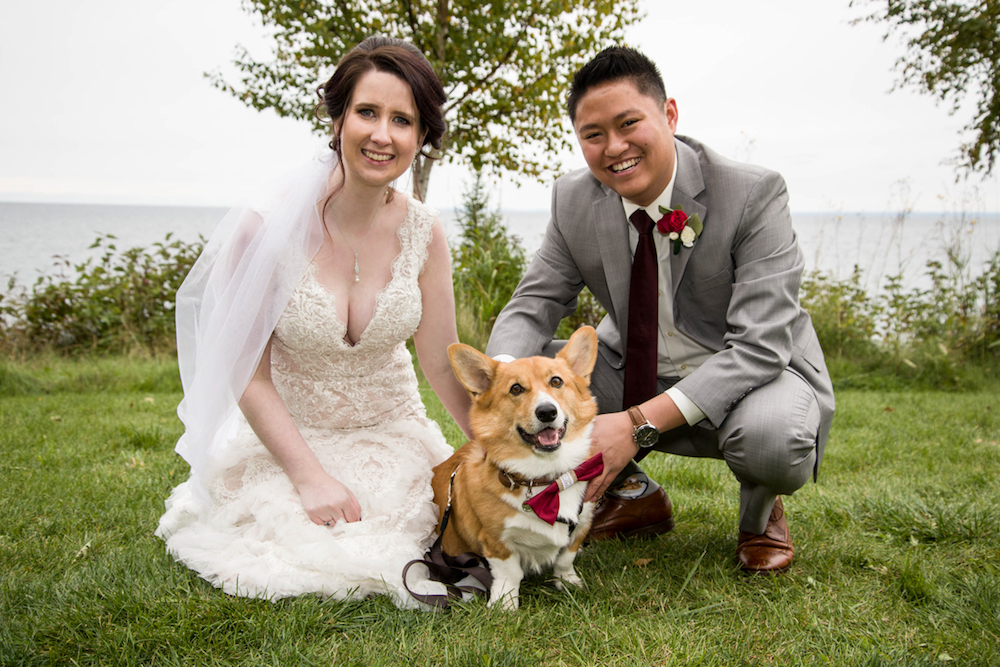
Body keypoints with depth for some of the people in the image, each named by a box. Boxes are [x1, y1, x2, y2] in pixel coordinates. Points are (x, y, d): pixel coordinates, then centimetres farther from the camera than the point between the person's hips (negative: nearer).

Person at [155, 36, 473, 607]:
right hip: (286, 433, -1)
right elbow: (249, 376, -13)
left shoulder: (424, 233, -9)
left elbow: (444, 364, -4)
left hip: (392, 432, 2)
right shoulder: (266, 229, -19)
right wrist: (311, 475, -18)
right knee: (298, 556, -19)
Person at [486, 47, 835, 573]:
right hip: (636, 378, 5)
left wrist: (640, 423, -38)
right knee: (524, 365, -14)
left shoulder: (753, 194, -23)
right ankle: (632, 493, 9)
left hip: (759, 374, -4)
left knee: (769, 436, -38)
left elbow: (760, 346, -28)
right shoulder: (574, 202, -8)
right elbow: (532, 307, -5)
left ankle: (761, 511, 3)